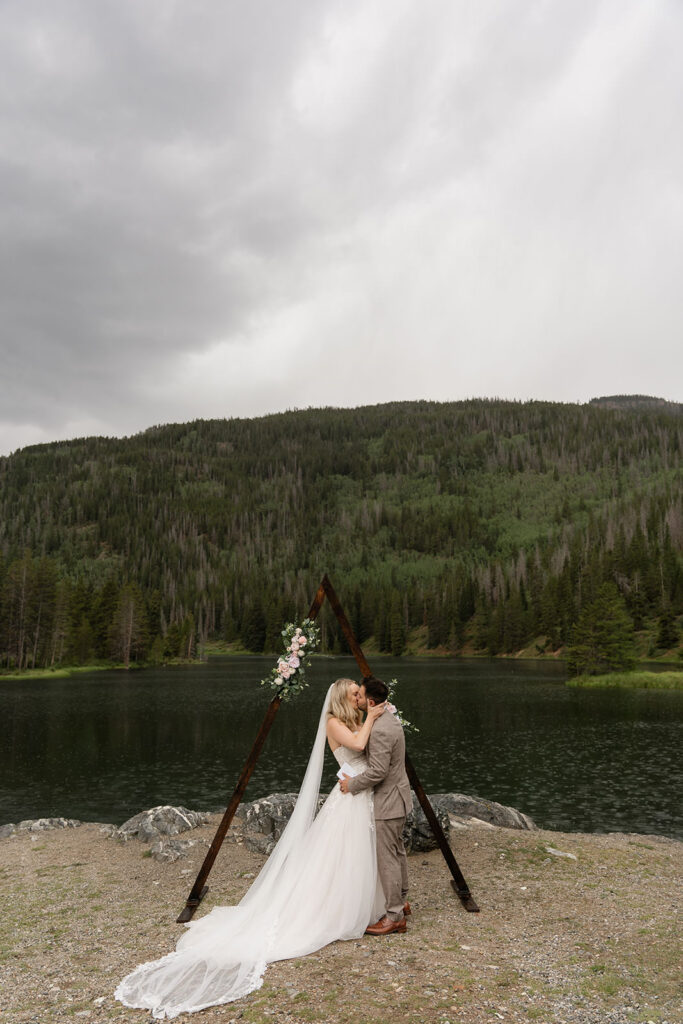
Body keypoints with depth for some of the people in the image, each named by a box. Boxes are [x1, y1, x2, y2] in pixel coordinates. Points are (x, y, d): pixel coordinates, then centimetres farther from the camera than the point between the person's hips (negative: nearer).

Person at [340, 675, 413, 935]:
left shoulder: (380, 730, -28)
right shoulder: (390, 719, 5)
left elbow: (377, 772, -28)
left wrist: (352, 784, -14)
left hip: (387, 801, -11)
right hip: (396, 796, 11)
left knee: (387, 858, 0)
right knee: (396, 852, 22)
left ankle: (394, 917, 11)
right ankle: (400, 901, 36)